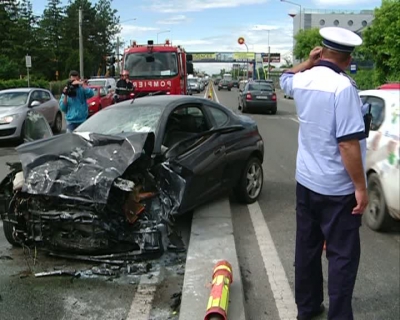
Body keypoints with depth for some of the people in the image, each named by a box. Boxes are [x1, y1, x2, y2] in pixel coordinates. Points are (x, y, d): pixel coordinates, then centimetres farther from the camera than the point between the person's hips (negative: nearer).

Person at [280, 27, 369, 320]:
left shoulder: (302, 81, 1)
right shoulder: (343, 87, -21)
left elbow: (286, 78, 28)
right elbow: (348, 143, -25)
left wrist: (308, 62, 12)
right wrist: (361, 187, -17)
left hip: (305, 181, 7)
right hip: (337, 189, -7)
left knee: (307, 247, 17)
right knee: (343, 255, 4)